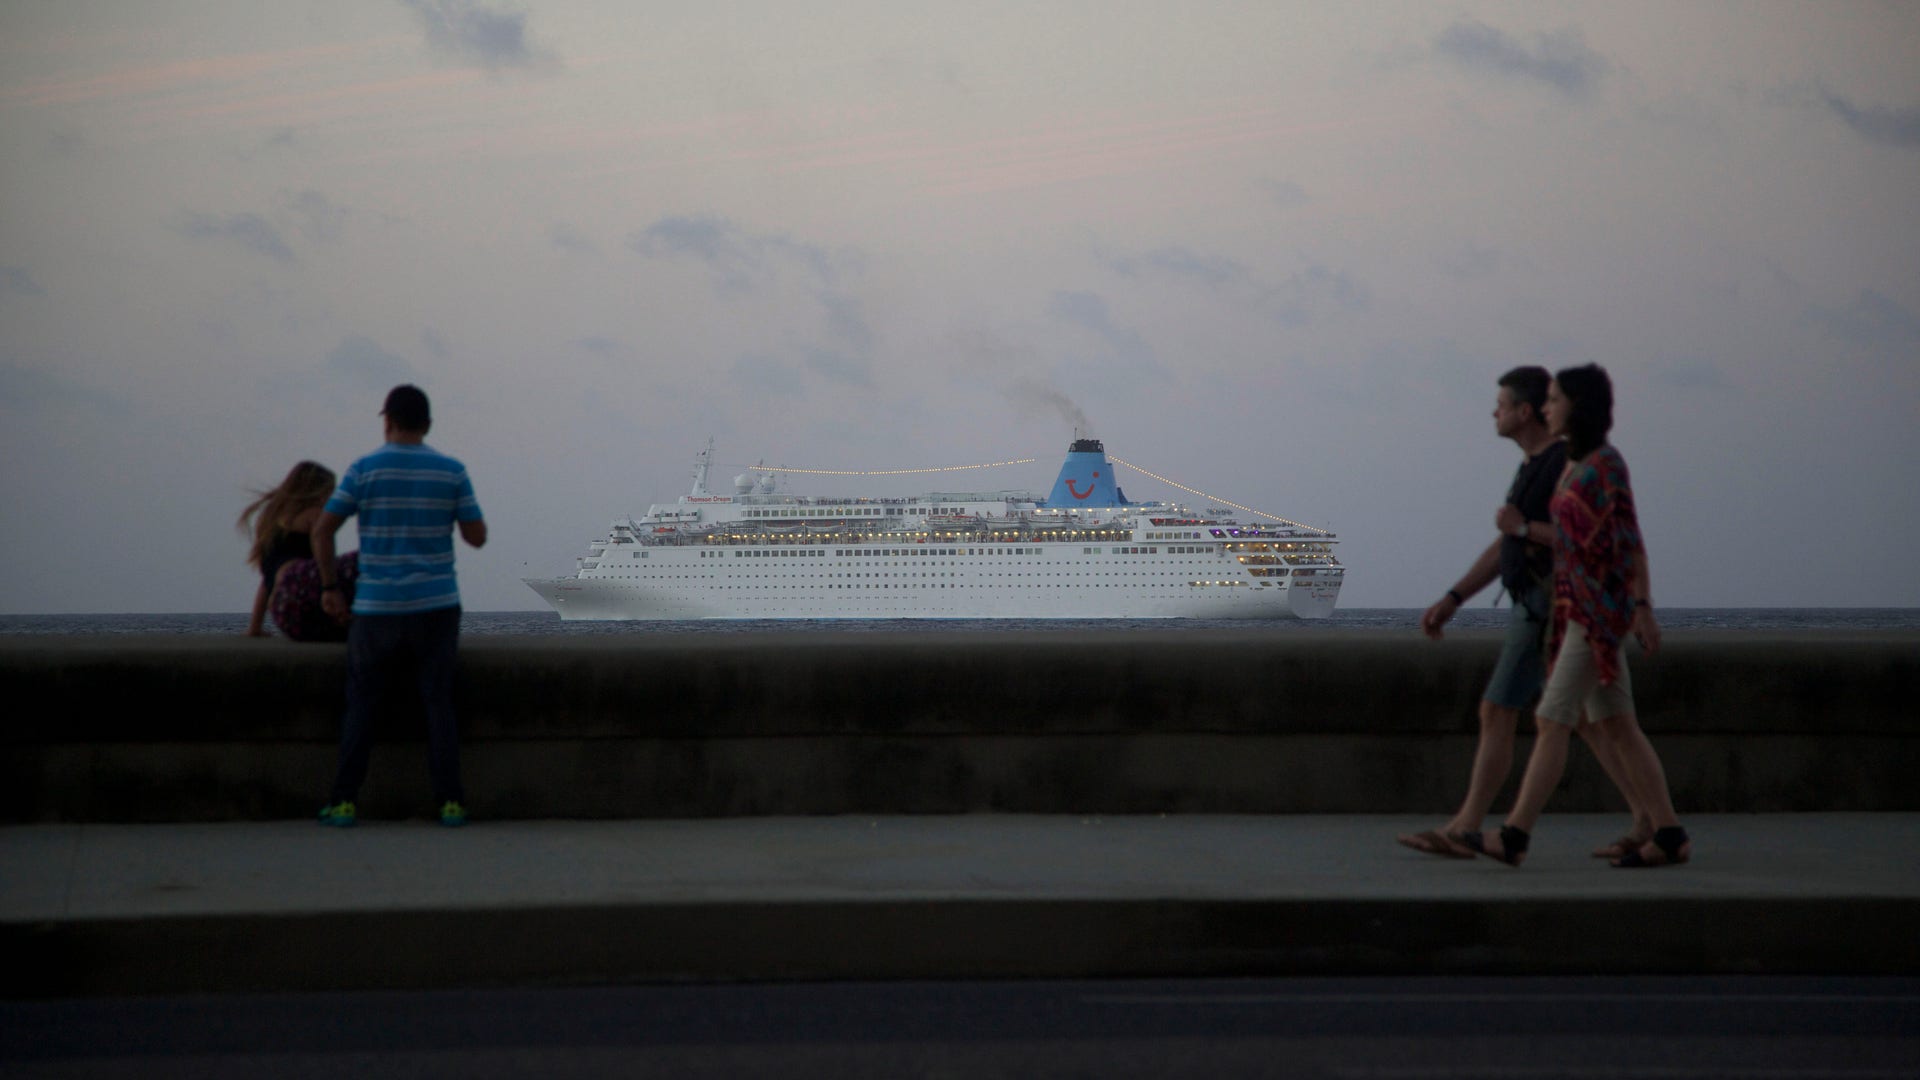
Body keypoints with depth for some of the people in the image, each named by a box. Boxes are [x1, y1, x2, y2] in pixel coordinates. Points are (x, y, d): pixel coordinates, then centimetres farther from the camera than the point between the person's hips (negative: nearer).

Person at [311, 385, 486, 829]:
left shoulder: (364, 470, -2)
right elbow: (477, 536, 3)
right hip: (436, 606, 1)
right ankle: (450, 801, -1)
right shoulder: (452, 471, 1)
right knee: (438, 704, 4)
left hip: (377, 609, -1)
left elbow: (322, 530, -5)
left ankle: (344, 801, 3)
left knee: (361, 704, 8)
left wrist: (329, 587, 2)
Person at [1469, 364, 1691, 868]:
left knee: (1552, 720, -11)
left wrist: (1643, 607, -20)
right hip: (1579, 608, 10)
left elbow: (1631, 539, -15)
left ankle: (1514, 836, -12)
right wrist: (1558, 621, 21)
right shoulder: (1577, 465, 16)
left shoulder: (1606, 463, -10)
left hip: (1601, 608, -10)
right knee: (1617, 727, 8)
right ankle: (1670, 835, 10)